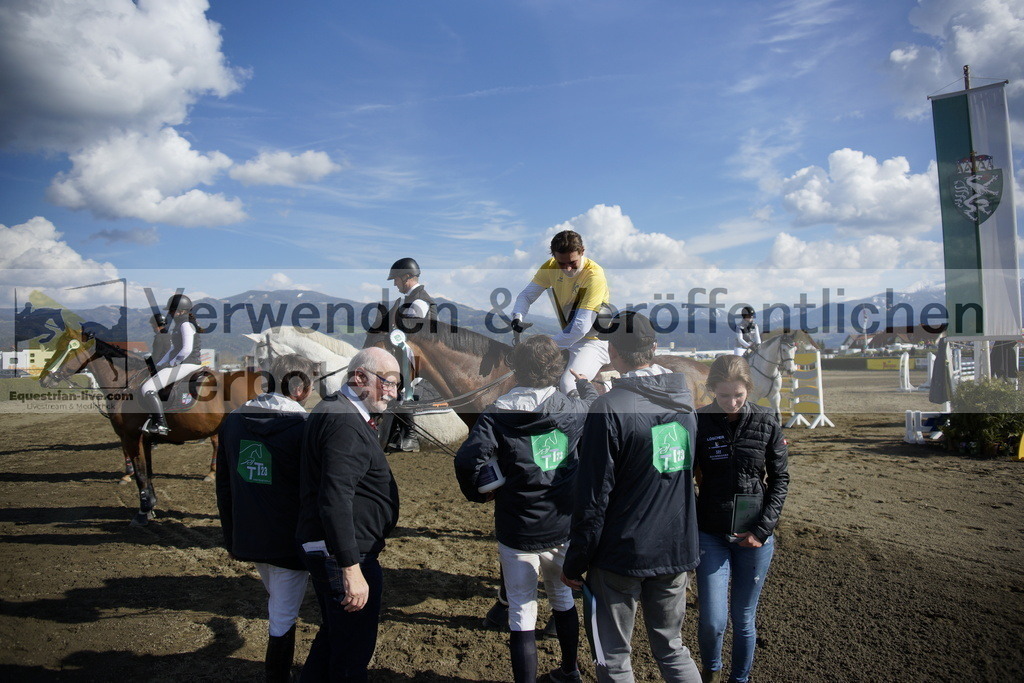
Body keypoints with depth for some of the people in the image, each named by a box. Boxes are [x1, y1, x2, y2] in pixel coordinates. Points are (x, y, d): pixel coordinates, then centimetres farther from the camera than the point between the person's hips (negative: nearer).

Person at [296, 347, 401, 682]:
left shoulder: (332, 411, 13)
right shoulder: (346, 422, -21)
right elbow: (335, 501, -29)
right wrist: (351, 571, -28)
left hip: (323, 550, 11)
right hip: (343, 554, -11)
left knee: (332, 638, 25)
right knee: (352, 654, 2)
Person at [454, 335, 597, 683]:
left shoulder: (498, 414, -13)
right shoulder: (572, 409, -2)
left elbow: (468, 461, -25)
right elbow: (593, 403, 22)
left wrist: (480, 494, -6)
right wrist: (584, 383, 43)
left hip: (518, 533, -4)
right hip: (563, 528, 4)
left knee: (522, 613, 6)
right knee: (563, 599, 25)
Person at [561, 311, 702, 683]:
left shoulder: (609, 408, -20)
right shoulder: (685, 401, 1)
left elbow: (593, 497, -18)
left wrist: (575, 563, -7)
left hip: (621, 555, -6)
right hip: (676, 553, 6)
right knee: (672, 650, 21)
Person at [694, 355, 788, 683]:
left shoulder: (766, 423, -4)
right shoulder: (698, 422, -6)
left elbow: (780, 479, 2)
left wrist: (763, 529, -6)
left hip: (755, 535, 1)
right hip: (711, 535, -1)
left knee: (743, 619, 10)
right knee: (712, 619, -2)